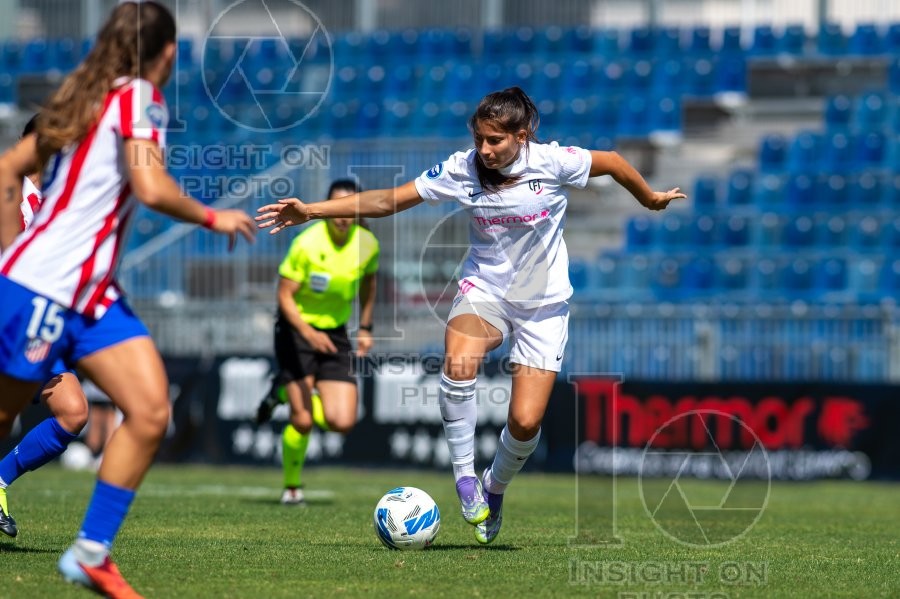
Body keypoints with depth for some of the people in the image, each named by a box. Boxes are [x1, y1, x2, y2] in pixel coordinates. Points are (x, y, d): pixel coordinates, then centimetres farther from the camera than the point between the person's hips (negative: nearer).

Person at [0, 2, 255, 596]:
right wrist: (212, 217, -7)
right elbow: (151, 188, -23)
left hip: (94, 295, 9)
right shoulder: (139, 97, -10)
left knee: (151, 412, -3)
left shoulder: (87, 97, 15)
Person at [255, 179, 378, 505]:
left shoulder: (367, 245, -5)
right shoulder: (307, 244, -19)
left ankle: (283, 392, 20)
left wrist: (365, 327, 15)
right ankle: (291, 486, 12)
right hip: (296, 330, -4)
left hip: (335, 334, 4)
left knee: (342, 422, -8)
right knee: (303, 421, -13)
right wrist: (309, 333, -31)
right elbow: (284, 296, -17)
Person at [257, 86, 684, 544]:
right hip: (484, 288, 1)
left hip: (542, 305, -1)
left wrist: (651, 200, 19)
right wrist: (311, 211, -17)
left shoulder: (552, 162, -16)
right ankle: (464, 474, -13)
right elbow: (388, 200, -10)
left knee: (525, 424, -9)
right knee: (457, 365, -33)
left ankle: (494, 488, 25)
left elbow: (612, 162, 2)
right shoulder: (462, 170, -12)